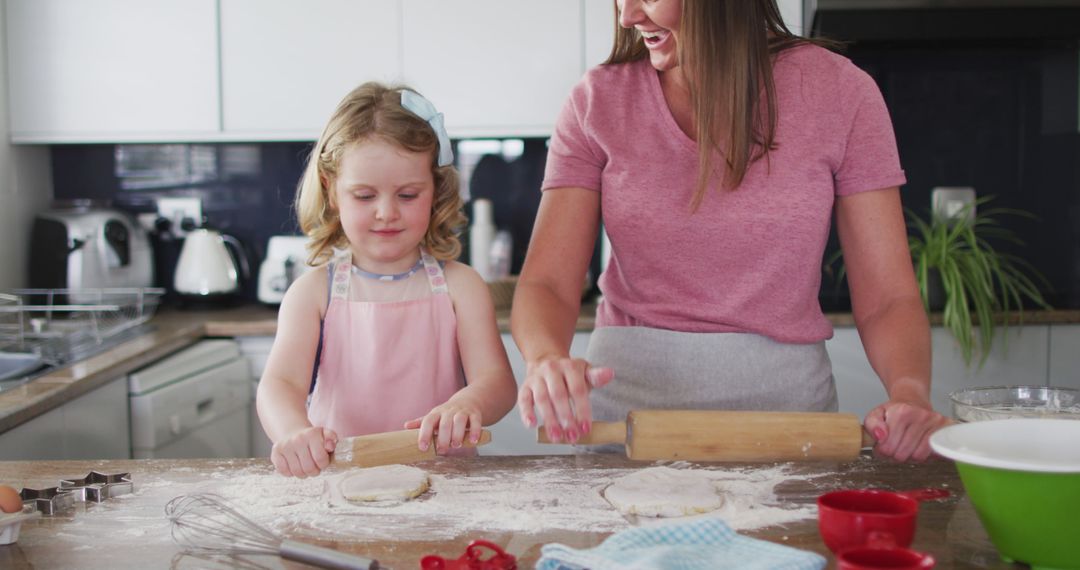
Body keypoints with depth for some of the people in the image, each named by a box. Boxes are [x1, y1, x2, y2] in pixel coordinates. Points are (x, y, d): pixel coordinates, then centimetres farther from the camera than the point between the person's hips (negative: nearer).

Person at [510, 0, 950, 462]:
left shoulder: (838, 92, -2)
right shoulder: (598, 102, 0)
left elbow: (887, 297, -3)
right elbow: (546, 284, -6)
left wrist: (910, 394, -23)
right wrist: (546, 359, -28)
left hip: (781, 394, 0)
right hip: (627, 397, 1)